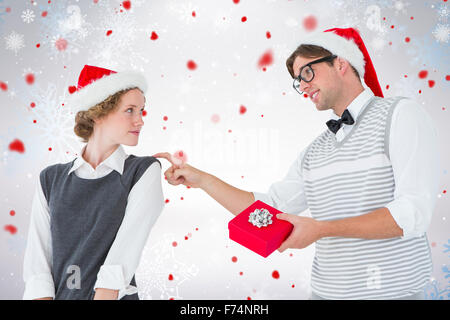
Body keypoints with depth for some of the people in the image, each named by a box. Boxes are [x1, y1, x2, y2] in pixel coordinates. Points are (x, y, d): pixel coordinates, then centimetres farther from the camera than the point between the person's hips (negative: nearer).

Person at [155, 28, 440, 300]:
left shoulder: (401, 114, -9)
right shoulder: (314, 152, 10)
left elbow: (413, 213, -19)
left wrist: (321, 229, -23)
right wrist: (200, 179, 8)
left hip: (391, 290, -5)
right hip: (327, 290, 6)